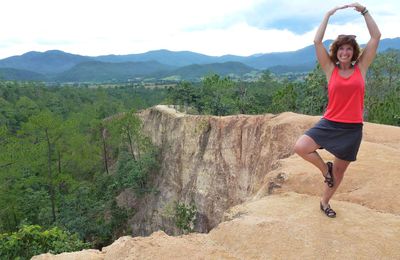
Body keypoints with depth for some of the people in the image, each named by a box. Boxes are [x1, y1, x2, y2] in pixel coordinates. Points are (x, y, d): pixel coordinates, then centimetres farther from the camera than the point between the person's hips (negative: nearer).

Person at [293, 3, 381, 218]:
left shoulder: (361, 68, 3)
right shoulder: (330, 69, 1)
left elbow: (376, 36, 1)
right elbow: (317, 41, -6)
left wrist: (363, 11, 0)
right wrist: (328, 15, -3)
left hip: (352, 128, 1)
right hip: (330, 123, -1)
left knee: (340, 170, 12)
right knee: (300, 147, -24)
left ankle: (325, 201, 37)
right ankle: (325, 168, 7)